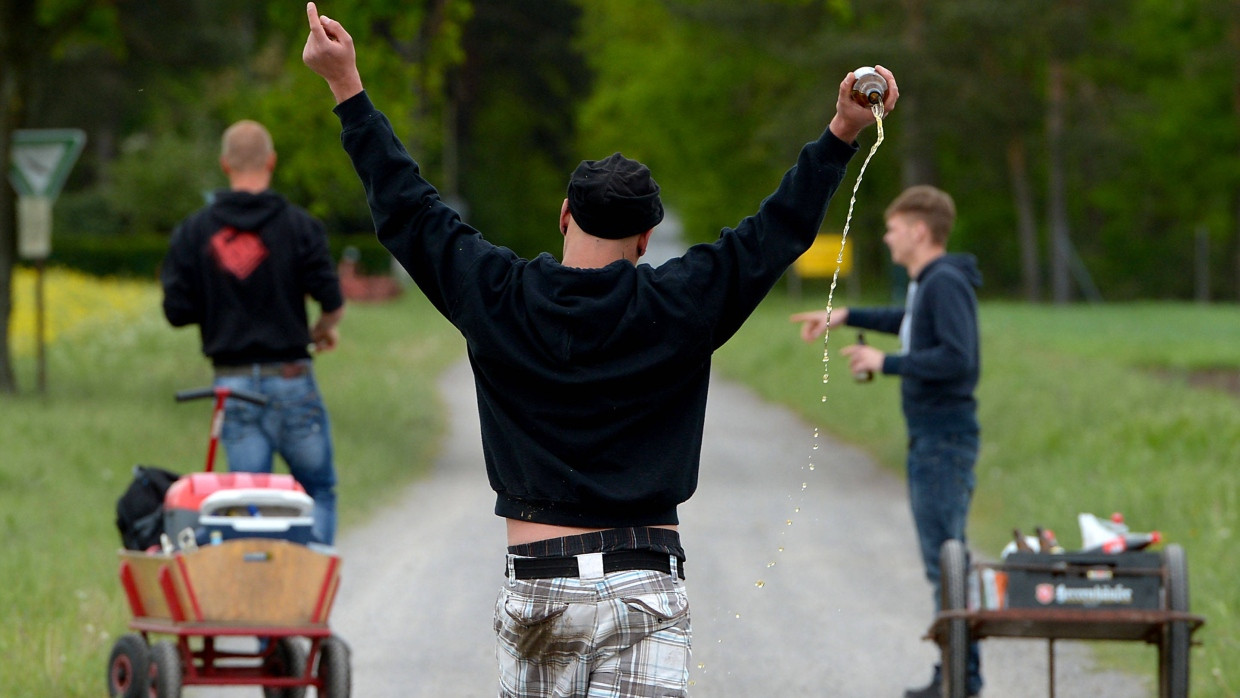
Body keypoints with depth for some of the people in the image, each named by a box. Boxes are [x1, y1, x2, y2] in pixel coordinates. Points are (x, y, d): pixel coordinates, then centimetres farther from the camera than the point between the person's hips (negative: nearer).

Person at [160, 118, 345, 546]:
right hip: (291, 379, -2)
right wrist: (325, 330, 13)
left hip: (232, 382, 2)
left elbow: (177, 311, -1)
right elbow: (331, 301, -10)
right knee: (318, 489, 10)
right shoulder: (298, 226, -5)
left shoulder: (193, 232, 2)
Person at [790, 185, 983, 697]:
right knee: (941, 558, 12)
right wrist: (845, 316, 34)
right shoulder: (926, 283, 15)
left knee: (945, 558, -9)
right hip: (928, 438, 10)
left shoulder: (947, 284, -15)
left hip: (946, 439, -10)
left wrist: (886, 363, -17)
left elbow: (958, 358, -25)